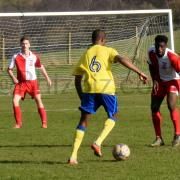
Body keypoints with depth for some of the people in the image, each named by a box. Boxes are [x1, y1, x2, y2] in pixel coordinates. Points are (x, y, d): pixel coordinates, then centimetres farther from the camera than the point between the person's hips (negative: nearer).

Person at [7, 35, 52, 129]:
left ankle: (44, 123, 2)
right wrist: (13, 78, -14)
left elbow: (41, 67, 16)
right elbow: (9, 69, 3)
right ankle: (18, 123, 0)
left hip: (33, 82, 0)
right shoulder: (16, 57, -4)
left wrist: (47, 78, 12)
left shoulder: (34, 57, 0)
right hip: (21, 82, 0)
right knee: (15, 101, -13)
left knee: (38, 100, -7)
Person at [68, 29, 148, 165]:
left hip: (89, 89, 3)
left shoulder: (85, 54, 20)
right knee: (113, 116, 19)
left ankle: (74, 156, -3)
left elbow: (77, 80, 18)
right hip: (106, 88, -3)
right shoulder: (108, 51, 10)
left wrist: (82, 97, 27)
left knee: (84, 120, 9)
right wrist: (139, 72, -13)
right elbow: (122, 59, -11)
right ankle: (98, 142, -5)